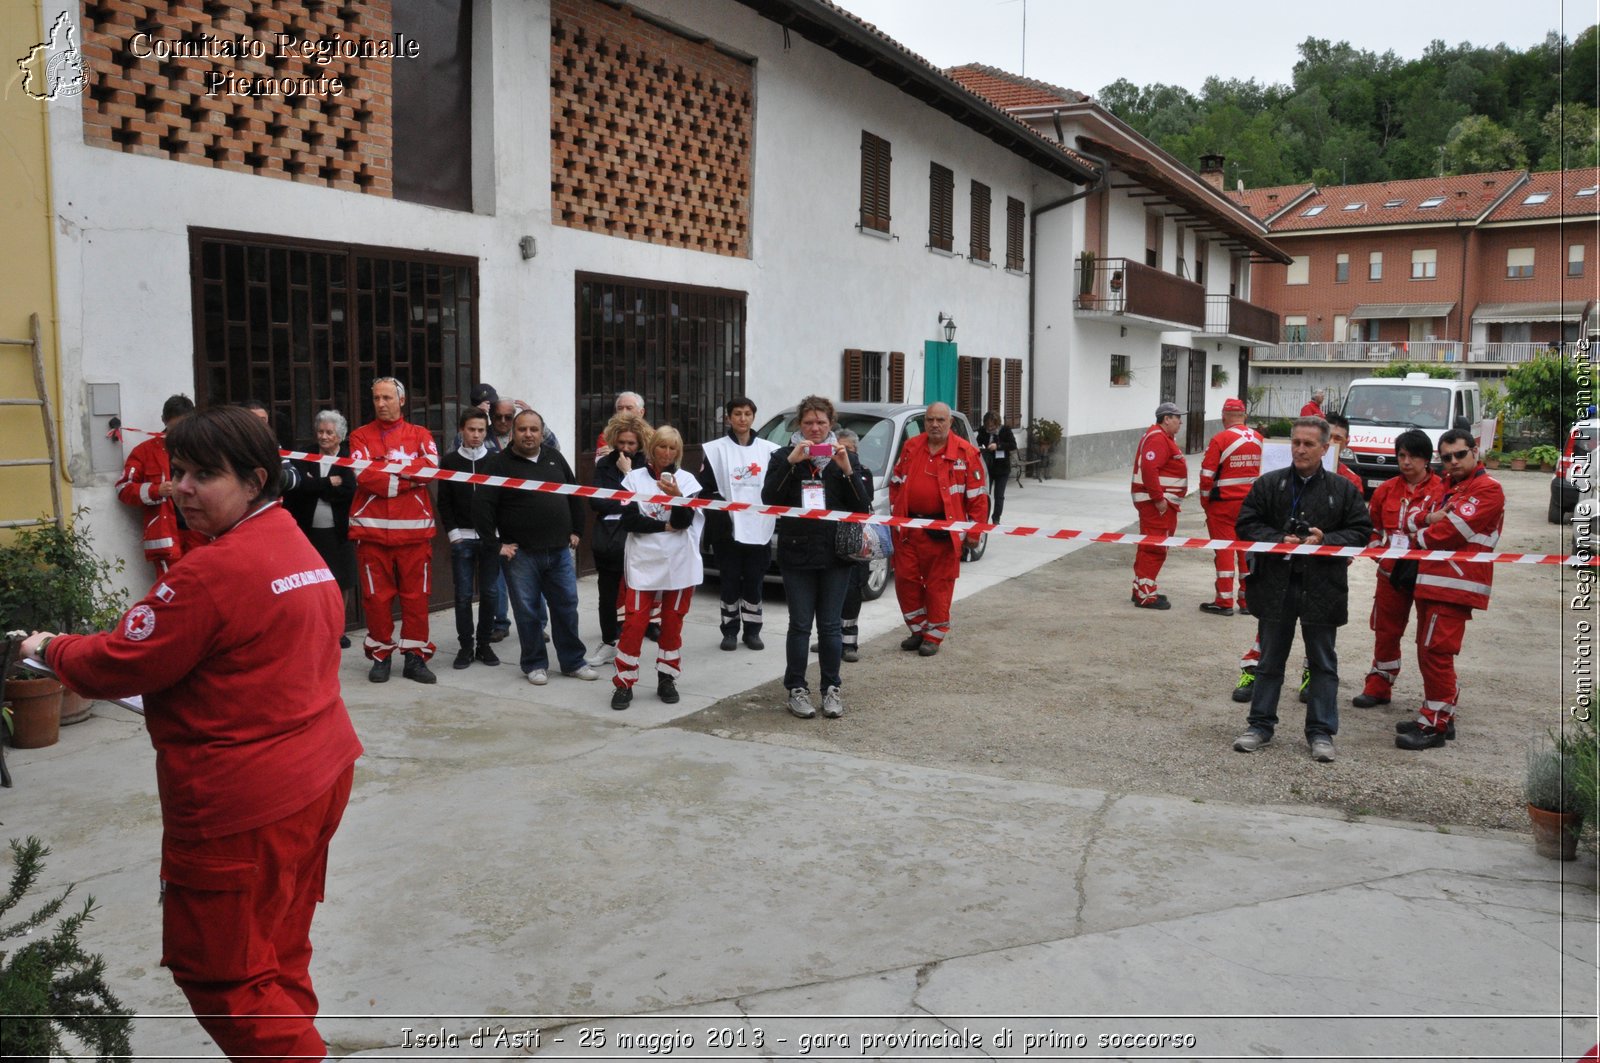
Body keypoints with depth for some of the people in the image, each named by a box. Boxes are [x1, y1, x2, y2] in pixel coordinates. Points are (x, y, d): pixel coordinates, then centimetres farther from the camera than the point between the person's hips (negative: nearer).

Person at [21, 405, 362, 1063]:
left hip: (241, 803, -9)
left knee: (219, 967, 6)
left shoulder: (213, 571, -21)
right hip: (318, 779, 9)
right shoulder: (298, 548, 8)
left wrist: (50, 649, 6)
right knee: (279, 951, 21)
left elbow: (118, 666, -14)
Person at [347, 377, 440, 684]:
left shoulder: (420, 434, 10)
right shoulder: (360, 436, 8)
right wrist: (409, 478, -9)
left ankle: (415, 656, 11)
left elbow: (431, 466, -10)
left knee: (416, 595, 3)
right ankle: (380, 655, 14)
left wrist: (387, 467, -12)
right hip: (372, 529, 0)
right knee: (376, 596, 3)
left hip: (413, 529, 0)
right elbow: (364, 475, -9)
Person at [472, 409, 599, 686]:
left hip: (559, 551, 4)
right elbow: (482, 506, -12)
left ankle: (573, 662, 20)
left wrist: (575, 530, 15)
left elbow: (575, 495, 19)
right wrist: (496, 544, -12)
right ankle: (535, 664, 18)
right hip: (521, 554, -4)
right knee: (528, 611, 5)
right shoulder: (501, 463, -7)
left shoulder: (555, 459, 8)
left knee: (566, 607, 8)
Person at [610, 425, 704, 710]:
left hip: (679, 564, 1)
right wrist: (665, 526, -10)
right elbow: (628, 521, -7)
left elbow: (684, 521, -8)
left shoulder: (686, 480, 2)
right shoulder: (635, 478, 0)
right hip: (644, 563, -1)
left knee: (672, 624, 9)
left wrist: (677, 496, -25)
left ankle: (667, 680, 21)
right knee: (634, 624, -5)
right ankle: (623, 684, 1)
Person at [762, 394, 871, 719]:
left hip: (835, 553, 1)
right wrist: (791, 462, -18)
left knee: (830, 625, 5)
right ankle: (796, 689, 11)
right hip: (797, 554, -1)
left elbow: (863, 506, 0)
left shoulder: (846, 458, 7)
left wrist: (848, 470, -14)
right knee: (800, 624, 2)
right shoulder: (783, 456, 4)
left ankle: (831, 688, 15)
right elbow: (769, 498, -9)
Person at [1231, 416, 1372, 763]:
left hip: (1322, 588, 0)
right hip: (1275, 586, 1)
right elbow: (1246, 524, 1)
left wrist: (1326, 540, -14)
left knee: (1323, 663, 9)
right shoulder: (1268, 484, 1)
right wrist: (1279, 540, -15)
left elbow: (1361, 530, 2)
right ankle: (1260, 724, 23)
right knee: (1270, 660, 11)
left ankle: (1321, 731, 20)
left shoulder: (1342, 489, 1)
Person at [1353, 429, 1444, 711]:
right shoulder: (1387, 489, 8)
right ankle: (1378, 687, 23)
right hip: (1391, 572, 4)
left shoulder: (1442, 490, -7)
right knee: (1386, 631, 12)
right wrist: (1378, 551, 6)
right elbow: (1372, 526, 18)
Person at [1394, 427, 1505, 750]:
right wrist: (1426, 519, -5)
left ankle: (1435, 727, -8)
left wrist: (1420, 537, 2)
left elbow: (1453, 529, -17)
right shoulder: (1447, 487, 22)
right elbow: (1410, 520, 19)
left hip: (1456, 584, -10)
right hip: (1432, 581, 10)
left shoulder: (1487, 488, -8)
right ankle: (1440, 716, 26)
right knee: (1427, 652, 15)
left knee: (1436, 653, -12)